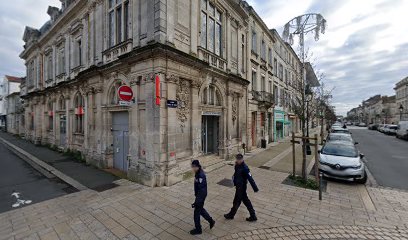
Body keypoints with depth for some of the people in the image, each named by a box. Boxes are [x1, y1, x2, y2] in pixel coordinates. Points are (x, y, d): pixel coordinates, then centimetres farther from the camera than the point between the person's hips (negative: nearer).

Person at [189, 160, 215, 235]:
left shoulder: (201, 176, -30)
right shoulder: (198, 173, -1)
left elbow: (201, 190, -28)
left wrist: (196, 202, -25)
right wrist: (195, 194, 23)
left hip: (201, 196, -9)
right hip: (198, 195, 9)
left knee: (197, 212, 8)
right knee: (200, 209, 24)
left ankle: (198, 230, 29)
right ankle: (211, 221, 41)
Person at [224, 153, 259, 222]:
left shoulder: (244, 168, -28)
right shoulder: (237, 165, -3)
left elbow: (250, 179, -26)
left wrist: (255, 188, -22)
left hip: (241, 188, -8)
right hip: (238, 186, 8)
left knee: (237, 201, 12)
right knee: (246, 201, 19)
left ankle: (231, 215, 33)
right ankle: (253, 216, 33)